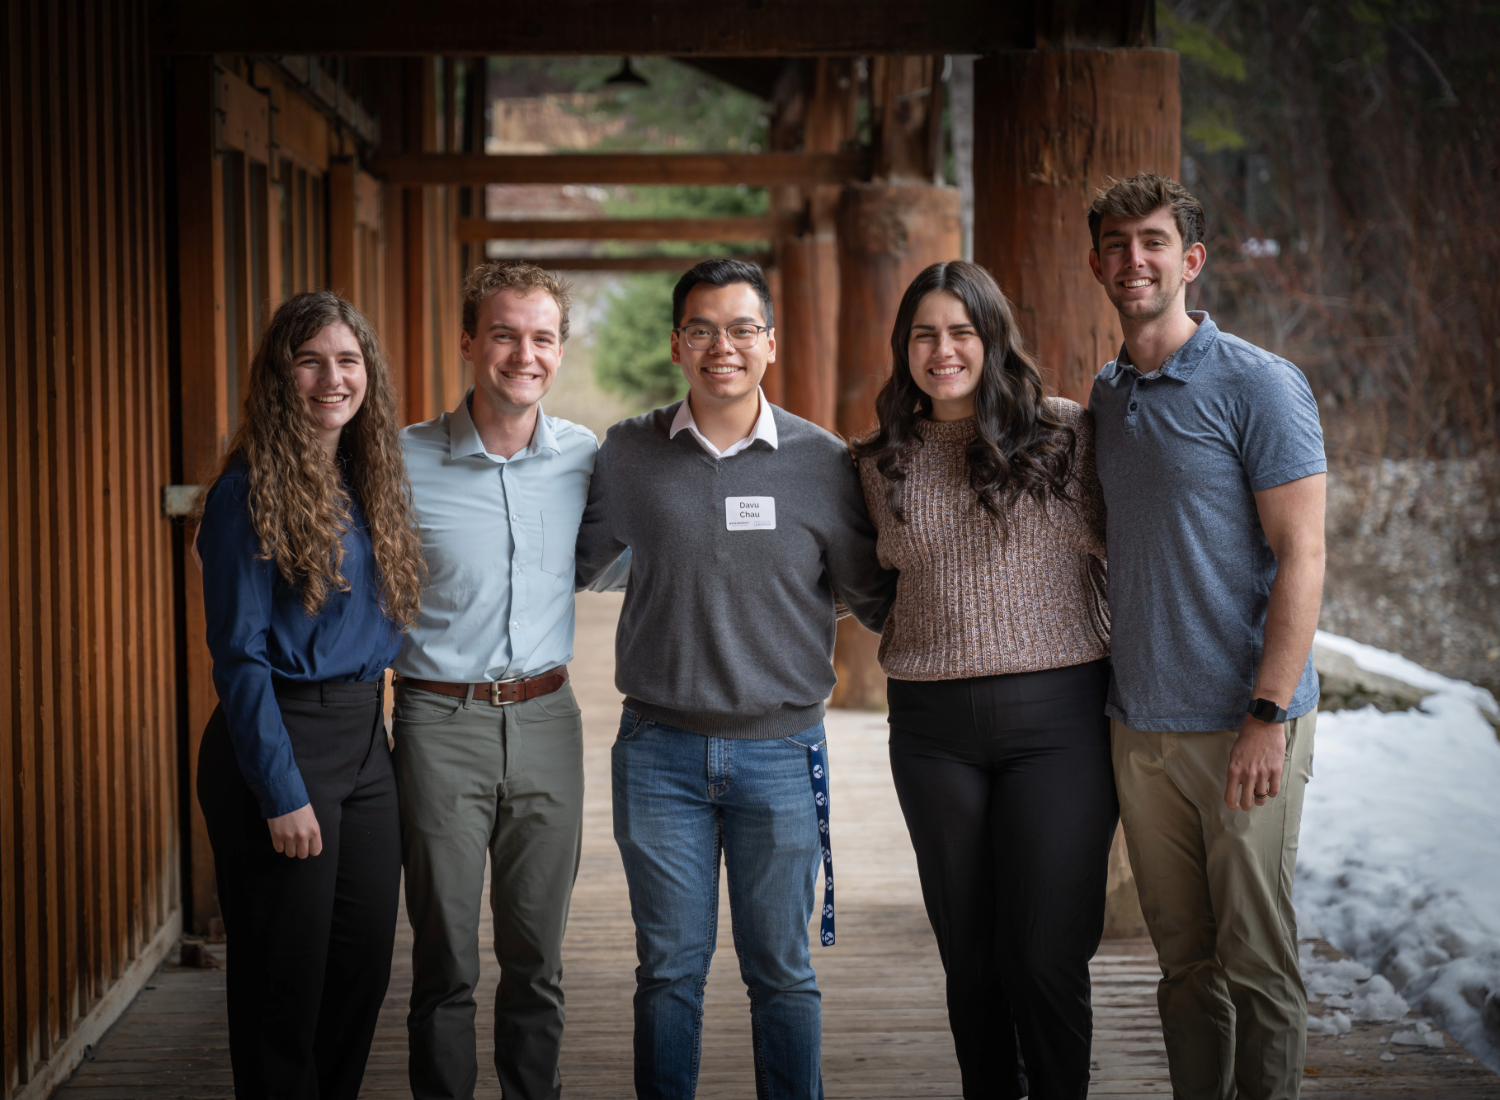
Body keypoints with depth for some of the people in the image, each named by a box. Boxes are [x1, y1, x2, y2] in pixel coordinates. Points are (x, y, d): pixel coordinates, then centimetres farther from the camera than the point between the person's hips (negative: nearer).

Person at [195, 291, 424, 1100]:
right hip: (277, 739, -7)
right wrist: (282, 792, -17)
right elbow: (238, 656, -14)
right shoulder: (250, 493, -12)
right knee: (286, 980, 2)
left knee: (365, 965, 12)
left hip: (365, 742, 7)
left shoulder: (371, 481, 10)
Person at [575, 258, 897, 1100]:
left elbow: (877, 599, 7)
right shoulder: (630, 454, 2)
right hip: (660, 749, 1)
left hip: (781, 750, -1)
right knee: (670, 967, 8)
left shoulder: (823, 463, -1)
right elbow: (573, 565, 15)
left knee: (781, 970, 8)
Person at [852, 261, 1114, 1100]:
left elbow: (1119, 554, 4)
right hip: (933, 731, 3)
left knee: (1045, 954, -4)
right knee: (969, 955, 9)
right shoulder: (886, 463, 9)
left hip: (1058, 719, -3)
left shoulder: (1067, 433, 0)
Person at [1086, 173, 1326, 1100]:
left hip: (1243, 725, -6)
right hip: (1140, 727, 6)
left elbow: (1302, 556, -11)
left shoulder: (1260, 385, -7)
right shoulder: (1104, 397, 12)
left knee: (1256, 965, 0)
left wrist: (1268, 716, -18)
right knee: (1184, 961, 12)